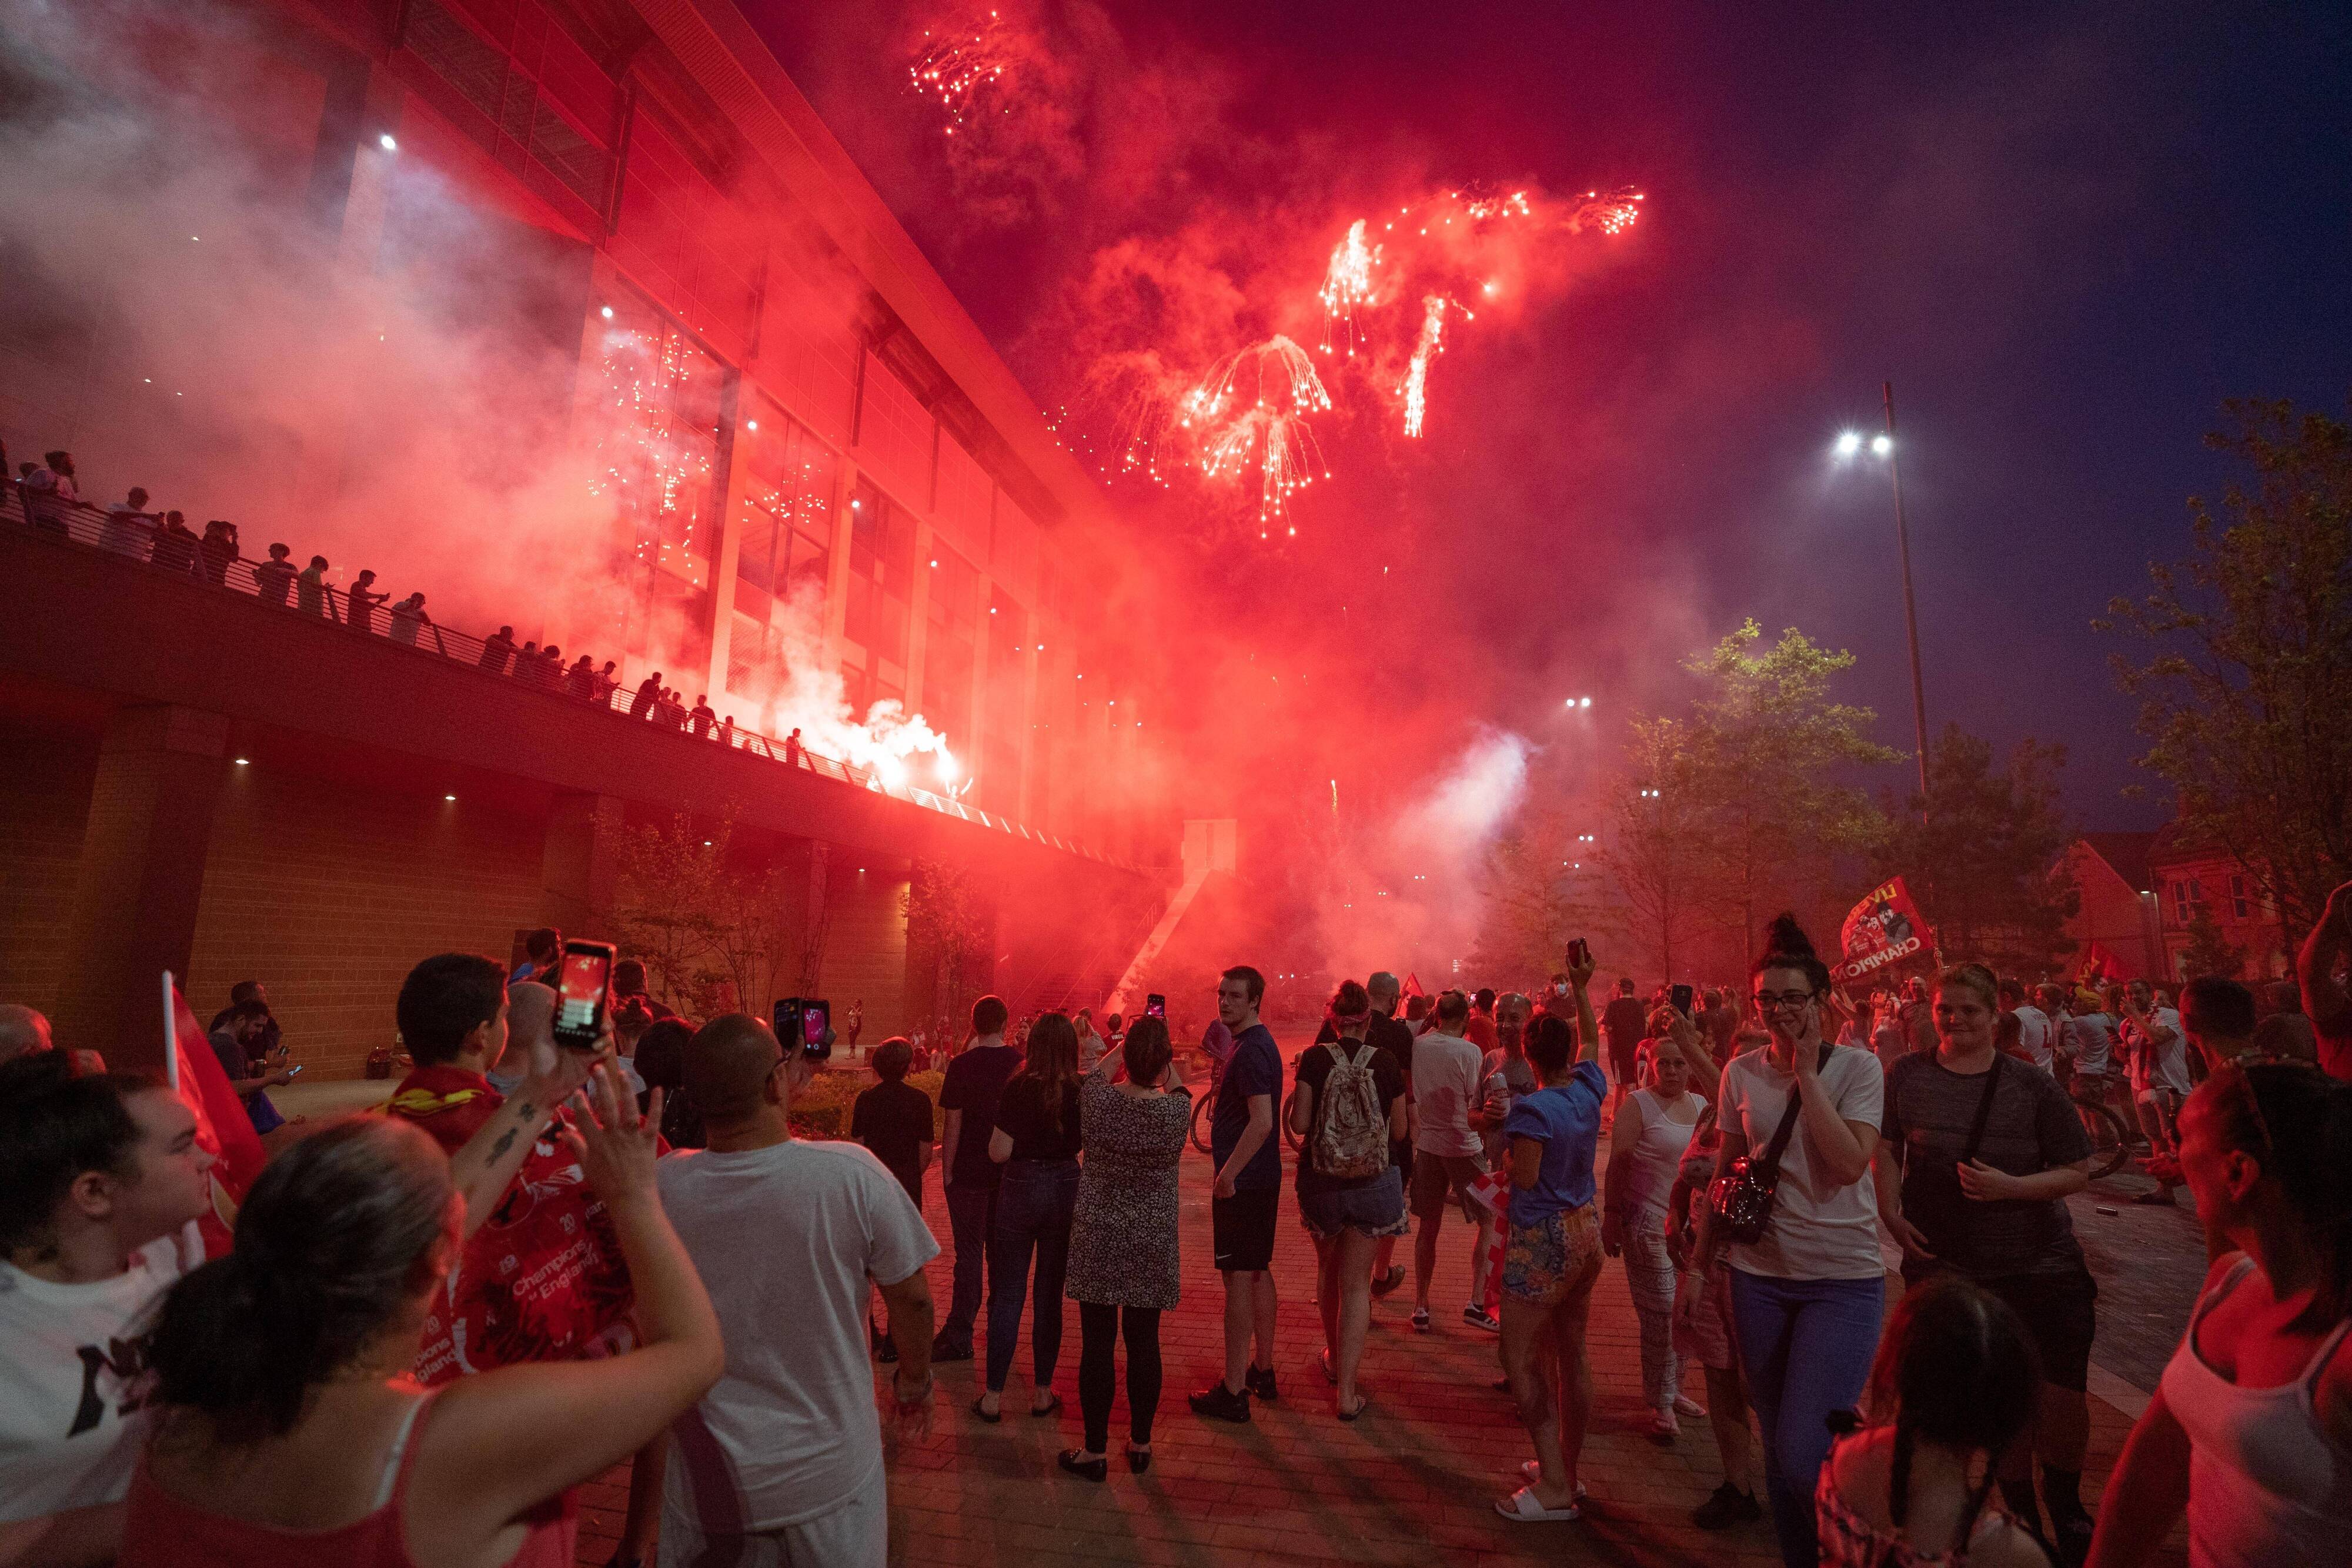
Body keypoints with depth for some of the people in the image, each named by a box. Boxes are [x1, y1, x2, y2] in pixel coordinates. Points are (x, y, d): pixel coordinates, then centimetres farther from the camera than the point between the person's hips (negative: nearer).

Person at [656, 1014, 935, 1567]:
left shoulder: (663, 1184, -19)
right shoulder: (853, 1174, -24)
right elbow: (912, 1297, -13)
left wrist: (788, 1082, 6)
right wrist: (914, 1384, 9)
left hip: (706, 1484, 1)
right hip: (831, 1476, -1)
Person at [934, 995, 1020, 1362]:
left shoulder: (962, 1066, -13)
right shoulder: (1021, 1064, -2)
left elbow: (953, 1123, -13)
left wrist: (947, 1169, -5)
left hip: (968, 1172, -4)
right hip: (1009, 1173, 4)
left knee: (969, 1252, 2)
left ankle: (959, 1337, 4)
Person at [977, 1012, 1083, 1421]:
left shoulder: (1019, 1087, -13)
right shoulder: (1082, 1090, -6)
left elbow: (999, 1153, -13)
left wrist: (999, 1130, 8)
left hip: (1021, 1188, -2)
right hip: (1067, 1187, 3)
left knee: (1007, 1294, 9)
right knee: (1050, 1294, 14)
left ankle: (993, 1397, 14)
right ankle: (1042, 1392, 23)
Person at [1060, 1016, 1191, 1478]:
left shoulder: (1098, 1099, -16)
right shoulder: (1177, 1110, -15)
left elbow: (1100, 1071, 8)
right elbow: (1176, 1086, 10)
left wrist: (1127, 1044, 21)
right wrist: (1159, 1049, 20)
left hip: (1097, 1240, -1)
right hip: (1153, 1244, 1)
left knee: (1097, 1343, 9)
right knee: (1144, 1343, 14)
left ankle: (1096, 1451, 20)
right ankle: (1140, 1444, 29)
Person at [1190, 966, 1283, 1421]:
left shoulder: (1250, 1050, -19)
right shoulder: (1260, 1043, 12)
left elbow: (1261, 1122, -27)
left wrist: (1228, 1174, -23)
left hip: (1241, 1182, -10)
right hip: (1263, 1178, 10)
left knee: (1238, 1279, -3)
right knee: (1258, 1272, 18)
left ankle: (1233, 1392, 6)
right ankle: (1263, 1372, 31)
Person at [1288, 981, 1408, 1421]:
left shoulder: (1314, 1059, -11)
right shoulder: (1386, 1062, -8)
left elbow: (1299, 1123, -13)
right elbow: (1399, 1130, 0)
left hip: (1320, 1183, 0)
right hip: (1374, 1184, 0)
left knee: (1328, 1270, 23)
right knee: (1356, 1283, 8)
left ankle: (1334, 1357, 42)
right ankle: (1347, 1392, 6)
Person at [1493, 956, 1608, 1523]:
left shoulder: (1532, 1109, -21)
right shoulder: (1589, 1090, -1)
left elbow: (1525, 1178, -19)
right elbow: (1591, 1038, 17)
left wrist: (1508, 1152, -1)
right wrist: (1580, 989, 21)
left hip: (1542, 1241, -8)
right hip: (1585, 1233, 8)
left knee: (1520, 1358, 0)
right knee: (1572, 1355, 16)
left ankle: (1554, 1487, 1)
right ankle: (1567, 1470, 28)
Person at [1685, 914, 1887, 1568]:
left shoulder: (1857, 1067, -7)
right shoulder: (1740, 1073, 2)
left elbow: (1849, 1163, -21)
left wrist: (1806, 1071, -19)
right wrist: (1697, 1265, 7)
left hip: (1843, 1277, -3)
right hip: (1759, 1275, 4)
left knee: (1804, 1456, -9)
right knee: (1777, 1448, 14)